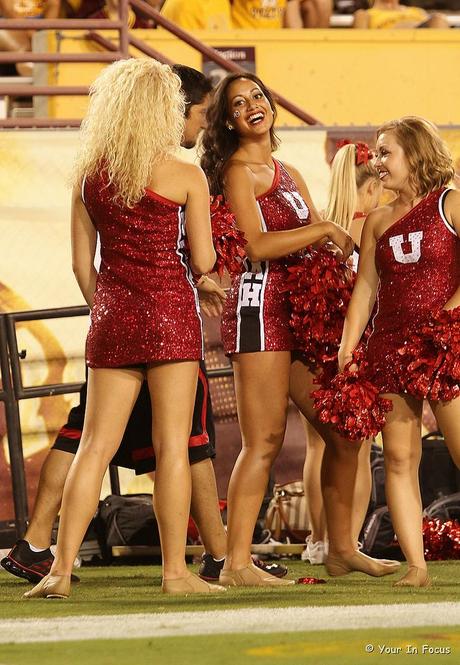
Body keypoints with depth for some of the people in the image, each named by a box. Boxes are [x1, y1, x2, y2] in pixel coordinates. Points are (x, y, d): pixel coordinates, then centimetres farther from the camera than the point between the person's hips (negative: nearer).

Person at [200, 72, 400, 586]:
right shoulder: (239, 171, -5)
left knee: (342, 432, 11)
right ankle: (237, 564, -13)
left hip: (299, 311, 9)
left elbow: (319, 246, 20)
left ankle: (341, 549, 21)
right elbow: (255, 244, -17)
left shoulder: (287, 174, 21)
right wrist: (324, 230, -10)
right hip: (260, 308, -9)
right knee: (264, 441, -13)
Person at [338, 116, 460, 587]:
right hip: (389, 345, 5)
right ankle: (415, 565, -2)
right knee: (398, 457, -2)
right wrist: (346, 352, 5)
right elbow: (365, 289, 13)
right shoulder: (378, 222, 16)